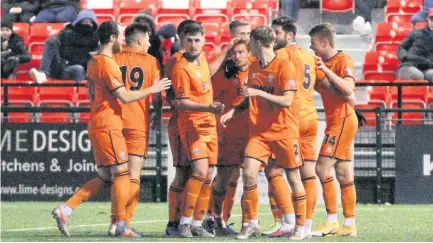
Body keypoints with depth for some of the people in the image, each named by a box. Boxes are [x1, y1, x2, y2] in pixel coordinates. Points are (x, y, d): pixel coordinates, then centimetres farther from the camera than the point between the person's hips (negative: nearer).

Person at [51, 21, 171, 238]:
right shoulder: (107, 64, -15)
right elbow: (124, 97, -17)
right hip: (108, 127, -10)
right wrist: (152, 90, -8)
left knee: (105, 177, 11)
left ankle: (65, 210, 3)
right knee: (122, 173, -4)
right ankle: (121, 226, -3)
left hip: (98, 126, 10)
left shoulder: (94, 62, 15)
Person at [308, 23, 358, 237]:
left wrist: (326, 71, -24)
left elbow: (348, 89, -23)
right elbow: (325, 89, 14)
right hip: (335, 121, 10)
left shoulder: (343, 60, -10)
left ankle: (332, 222, -13)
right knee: (344, 175, 9)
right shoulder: (323, 63, 16)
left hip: (343, 120, -10)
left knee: (323, 168, -14)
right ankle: (349, 225, 11)